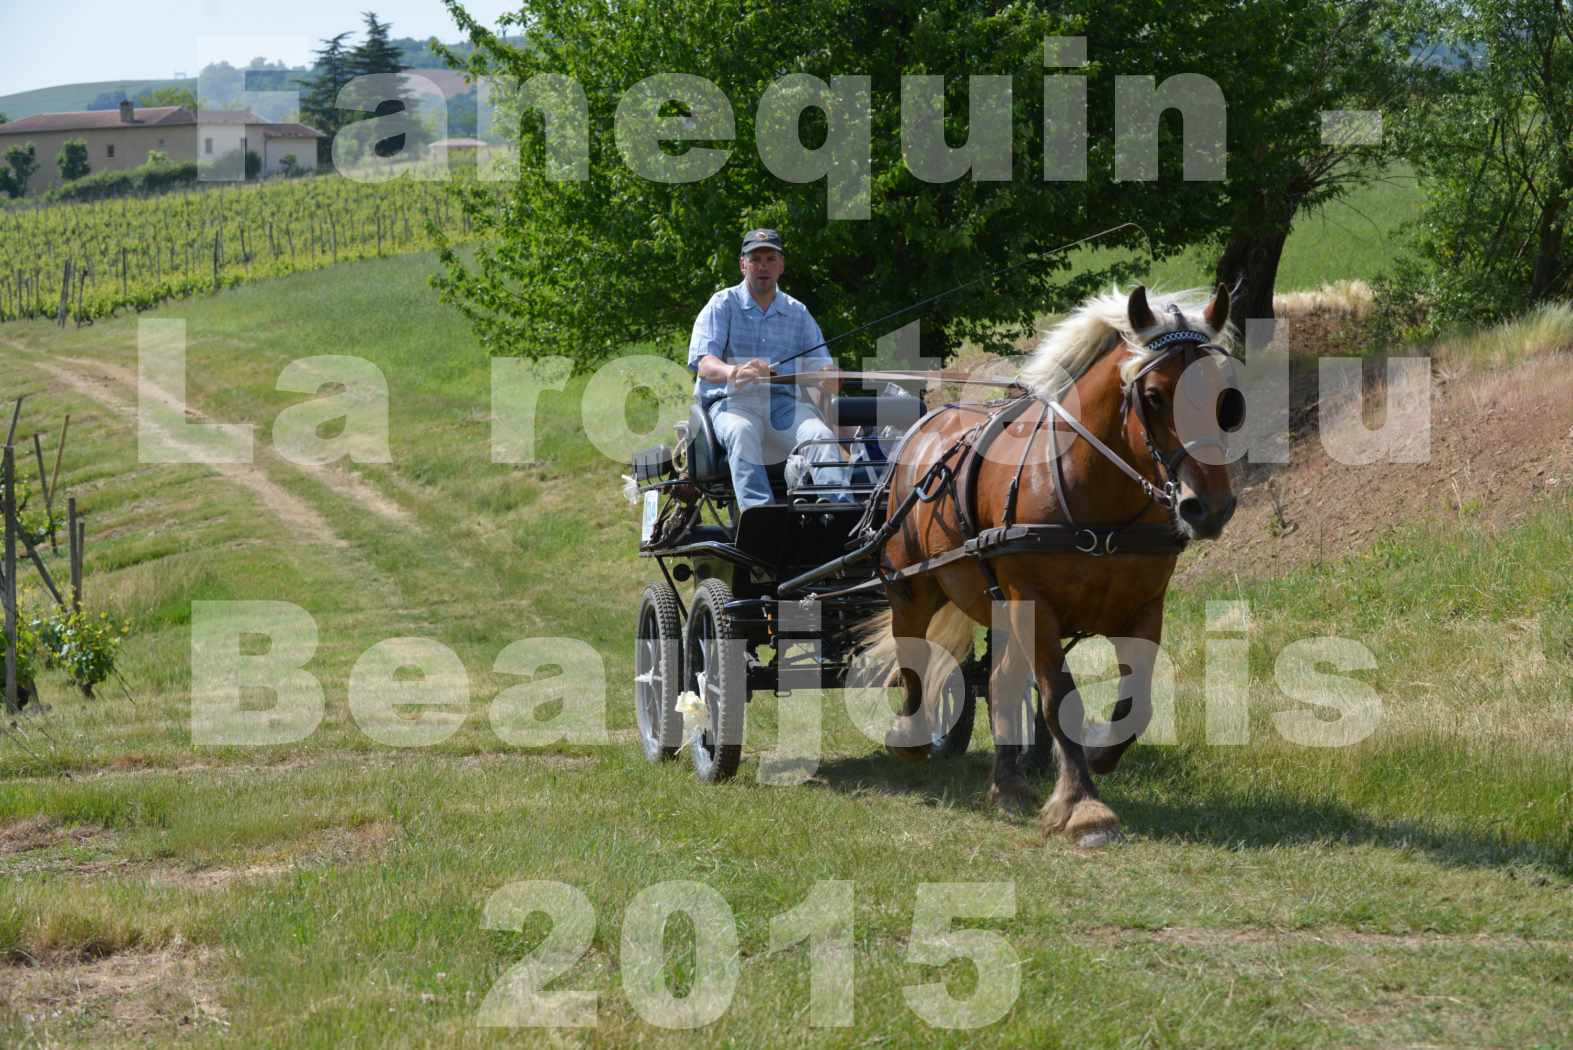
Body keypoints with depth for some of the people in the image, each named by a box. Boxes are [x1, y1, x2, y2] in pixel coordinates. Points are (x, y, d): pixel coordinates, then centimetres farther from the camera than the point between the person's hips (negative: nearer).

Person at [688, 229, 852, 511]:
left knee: (820, 435, -30)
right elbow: (704, 363, -6)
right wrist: (734, 372, -31)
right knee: (742, 432, -38)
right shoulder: (723, 305, 9)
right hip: (733, 401, -3)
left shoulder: (798, 313, 21)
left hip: (786, 403, 3)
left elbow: (820, 366, 13)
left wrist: (827, 379, -15)